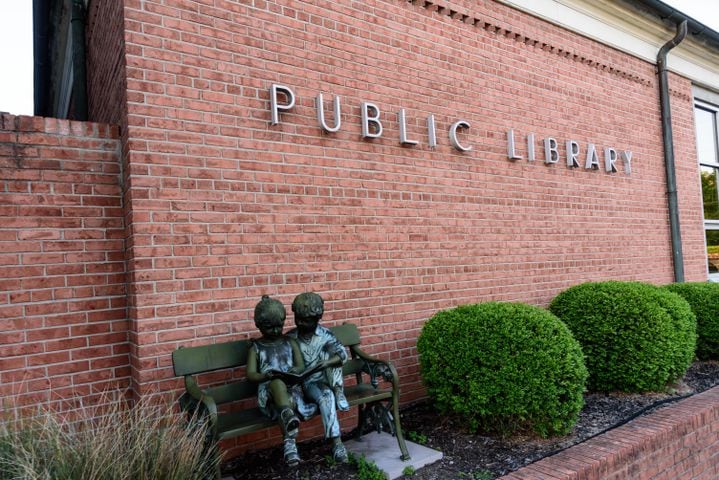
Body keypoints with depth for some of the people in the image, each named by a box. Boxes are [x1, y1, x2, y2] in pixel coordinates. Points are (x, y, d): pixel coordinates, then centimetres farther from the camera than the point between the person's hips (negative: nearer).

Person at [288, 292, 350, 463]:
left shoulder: (325, 334, -4)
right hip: (306, 382, -1)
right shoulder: (290, 338, -3)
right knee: (326, 398, -31)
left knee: (327, 350, -22)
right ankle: (337, 442, -30)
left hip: (325, 379, 1)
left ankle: (338, 392, -19)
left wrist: (327, 362, -36)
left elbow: (342, 354, -17)